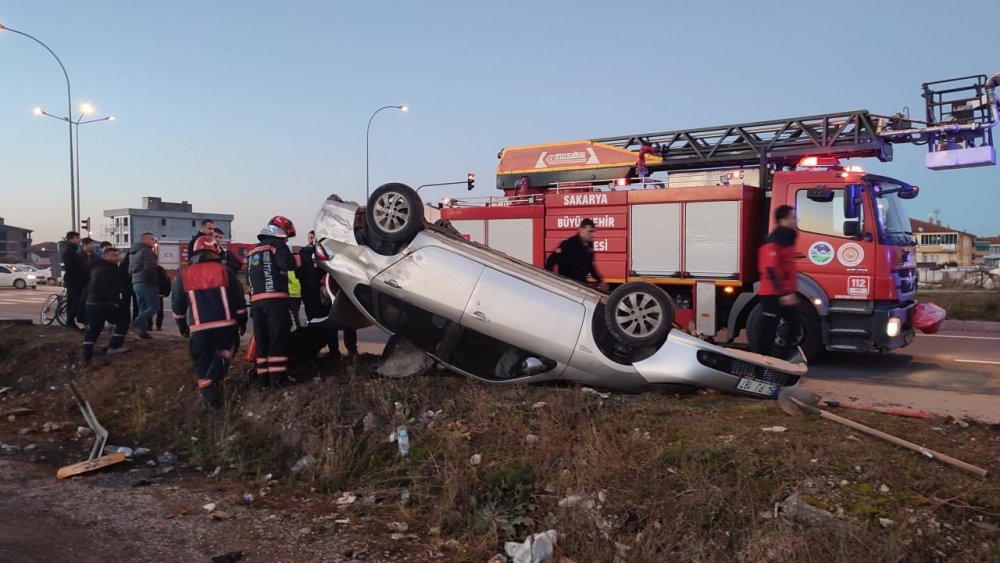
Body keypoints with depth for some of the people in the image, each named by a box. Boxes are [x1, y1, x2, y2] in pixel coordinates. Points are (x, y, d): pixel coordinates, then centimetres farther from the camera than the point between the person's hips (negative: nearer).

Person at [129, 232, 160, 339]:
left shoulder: (132, 252, 21)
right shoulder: (146, 250, -9)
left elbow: (130, 270, 24)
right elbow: (150, 268, -18)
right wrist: (156, 280, -11)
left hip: (136, 283, 9)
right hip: (147, 283, -9)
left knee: (143, 308, 10)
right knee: (153, 306, -7)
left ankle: (142, 331, 6)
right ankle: (138, 321, -24)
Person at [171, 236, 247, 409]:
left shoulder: (185, 275, 6)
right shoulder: (223, 271, 1)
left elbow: (178, 305, 10)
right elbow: (238, 298, 3)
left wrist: (182, 325, 23)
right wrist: (242, 321, 13)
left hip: (199, 327, 1)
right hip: (225, 324, 0)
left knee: (202, 361, 9)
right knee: (222, 355, 17)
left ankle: (208, 397, 5)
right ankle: (215, 380, -8)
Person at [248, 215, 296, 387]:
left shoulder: (253, 251, 24)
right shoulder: (277, 245, -1)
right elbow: (288, 263, -18)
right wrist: (296, 259, 0)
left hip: (256, 300, 7)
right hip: (275, 299, -7)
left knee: (262, 340, 8)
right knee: (279, 338, -7)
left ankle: (264, 377, 9)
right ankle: (278, 377, -11)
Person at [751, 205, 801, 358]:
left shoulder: (787, 239, 14)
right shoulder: (773, 242, -16)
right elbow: (771, 270, -23)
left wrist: (790, 291, 20)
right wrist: (783, 293, -26)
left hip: (786, 293, 10)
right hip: (773, 294, -10)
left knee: (794, 324, 13)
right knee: (767, 329, -3)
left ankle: (779, 356, 22)